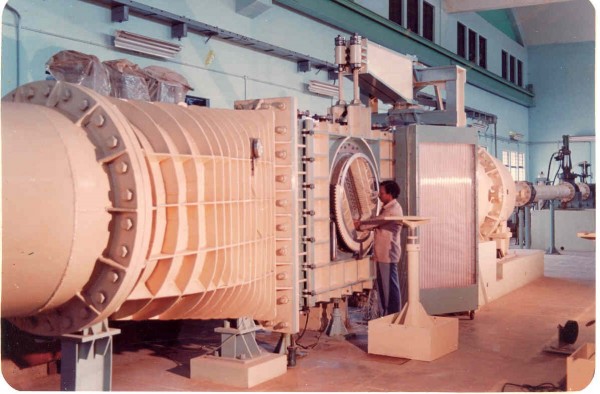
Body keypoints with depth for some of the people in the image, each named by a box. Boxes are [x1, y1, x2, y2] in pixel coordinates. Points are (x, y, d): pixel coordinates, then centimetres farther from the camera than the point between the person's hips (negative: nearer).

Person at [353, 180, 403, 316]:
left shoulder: (393, 209, -15)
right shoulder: (388, 208, 17)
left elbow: (376, 221, -15)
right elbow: (377, 224, 17)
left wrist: (360, 226, 0)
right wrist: (362, 224, 0)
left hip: (388, 254, -10)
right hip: (383, 253, 10)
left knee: (390, 286, -4)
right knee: (383, 285, 14)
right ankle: (386, 314, 22)